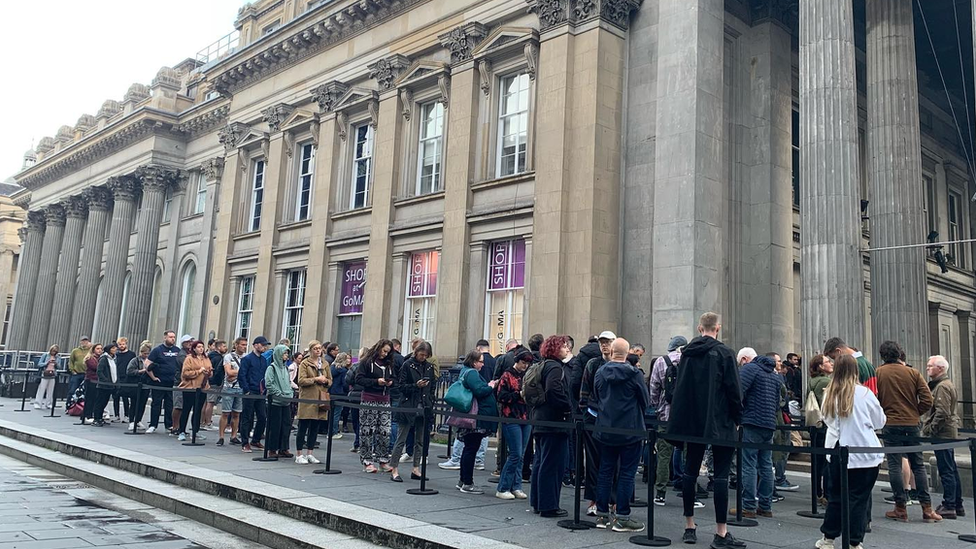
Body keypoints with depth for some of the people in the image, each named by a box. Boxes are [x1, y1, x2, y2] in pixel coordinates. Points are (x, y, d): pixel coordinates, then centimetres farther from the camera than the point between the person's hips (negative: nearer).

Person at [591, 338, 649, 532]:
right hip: (630, 430, -4)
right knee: (626, 474, 2)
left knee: (605, 472, 12)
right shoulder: (634, 373, -12)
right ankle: (621, 518, 4)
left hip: (605, 430, 4)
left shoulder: (600, 372, 1)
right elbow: (646, 401, -2)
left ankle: (602, 514, 17)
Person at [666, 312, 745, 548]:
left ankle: (689, 527, 16)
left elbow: (679, 388, 9)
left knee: (690, 471, 11)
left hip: (692, 423, 5)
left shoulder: (687, 352, 6)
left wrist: (678, 423, 15)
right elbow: (733, 389, -10)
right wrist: (738, 418, 4)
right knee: (721, 475, -1)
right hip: (720, 423, -5)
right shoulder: (724, 353, -9)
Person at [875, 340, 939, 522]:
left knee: (894, 465, 3)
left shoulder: (878, 373, -4)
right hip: (912, 424, 3)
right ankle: (927, 508, 12)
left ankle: (900, 509, 5)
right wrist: (915, 414, 11)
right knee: (918, 465, 11)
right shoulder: (913, 373, 2)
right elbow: (927, 400, -2)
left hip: (890, 424, -2)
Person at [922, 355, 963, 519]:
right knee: (951, 470, 15)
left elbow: (942, 412, -22)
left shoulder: (942, 387, -15)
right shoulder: (946, 384, 19)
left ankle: (949, 506, -4)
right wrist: (928, 428, 17)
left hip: (942, 433, -11)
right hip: (949, 432, 11)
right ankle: (957, 505, 22)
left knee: (946, 471, -7)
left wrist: (930, 429, -17)